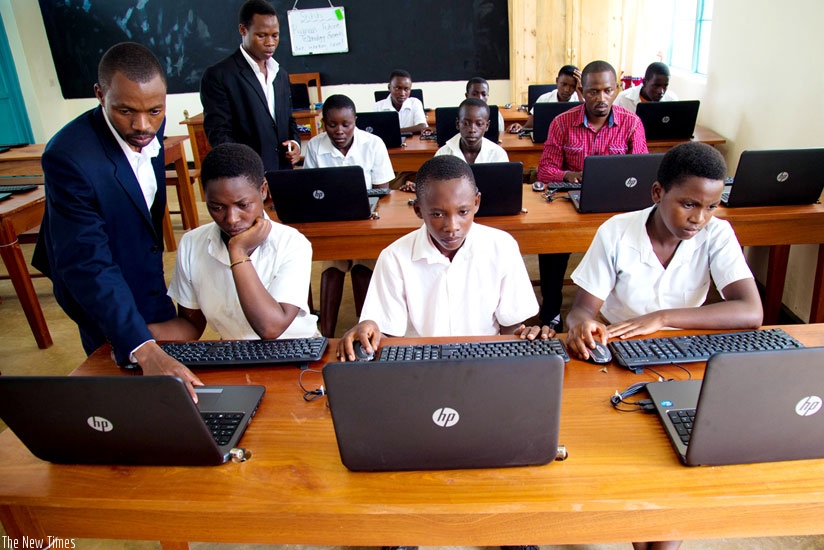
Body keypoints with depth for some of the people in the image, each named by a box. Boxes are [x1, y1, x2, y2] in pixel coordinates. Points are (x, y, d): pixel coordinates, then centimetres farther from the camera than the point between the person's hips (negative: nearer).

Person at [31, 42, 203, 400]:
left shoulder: (151, 129, -12)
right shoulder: (69, 155, -34)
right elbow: (87, 265, -37)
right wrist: (145, 350, -46)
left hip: (148, 279, 7)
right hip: (104, 301, -6)